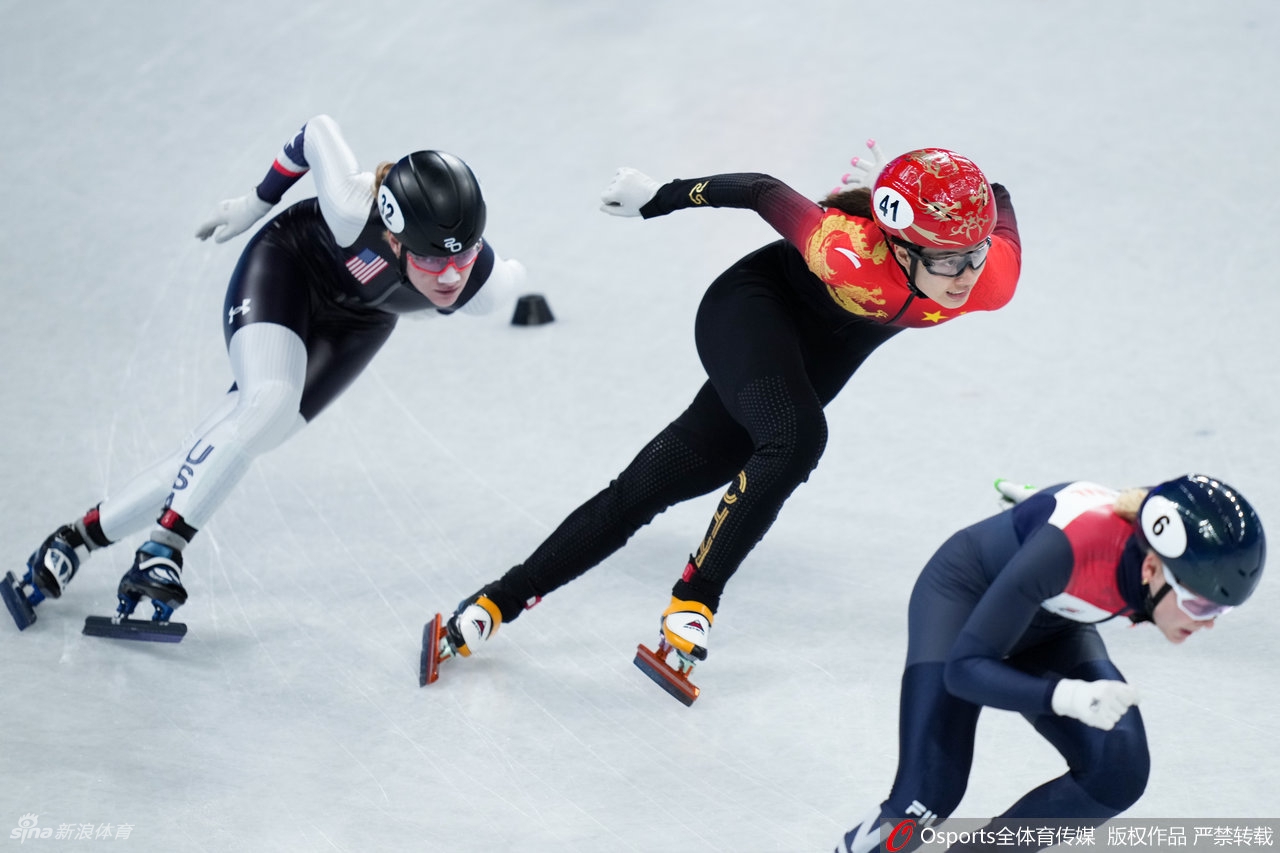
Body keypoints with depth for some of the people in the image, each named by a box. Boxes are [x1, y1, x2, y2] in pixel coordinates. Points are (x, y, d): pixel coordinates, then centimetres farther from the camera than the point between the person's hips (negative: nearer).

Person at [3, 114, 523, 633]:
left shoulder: (487, 287, -34)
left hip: (357, 320, 3)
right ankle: (162, 550, -26)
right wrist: (258, 201, -8)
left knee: (234, 445, -9)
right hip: (287, 266, -3)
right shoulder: (355, 211, -41)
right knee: (266, 404, -32)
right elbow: (318, 132, -22)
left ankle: (80, 537, 1)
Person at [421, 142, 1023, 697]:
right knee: (795, 436, -33)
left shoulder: (994, 280, -28)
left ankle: (498, 602, 6)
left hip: (832, 344, 5)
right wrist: (658, 198, -9)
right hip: (754, 305, -5)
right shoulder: (849, 253, -40)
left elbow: (998, 203, -6)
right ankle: (692, 601, -17)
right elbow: (764, 193, -23)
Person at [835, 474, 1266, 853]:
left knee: (1119, 772, -15)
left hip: (1050, 627, 6)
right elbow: (964, 668, -38)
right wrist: (1066, 696, -50)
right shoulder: (1067, 547, -43)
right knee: (930, 792, -21)